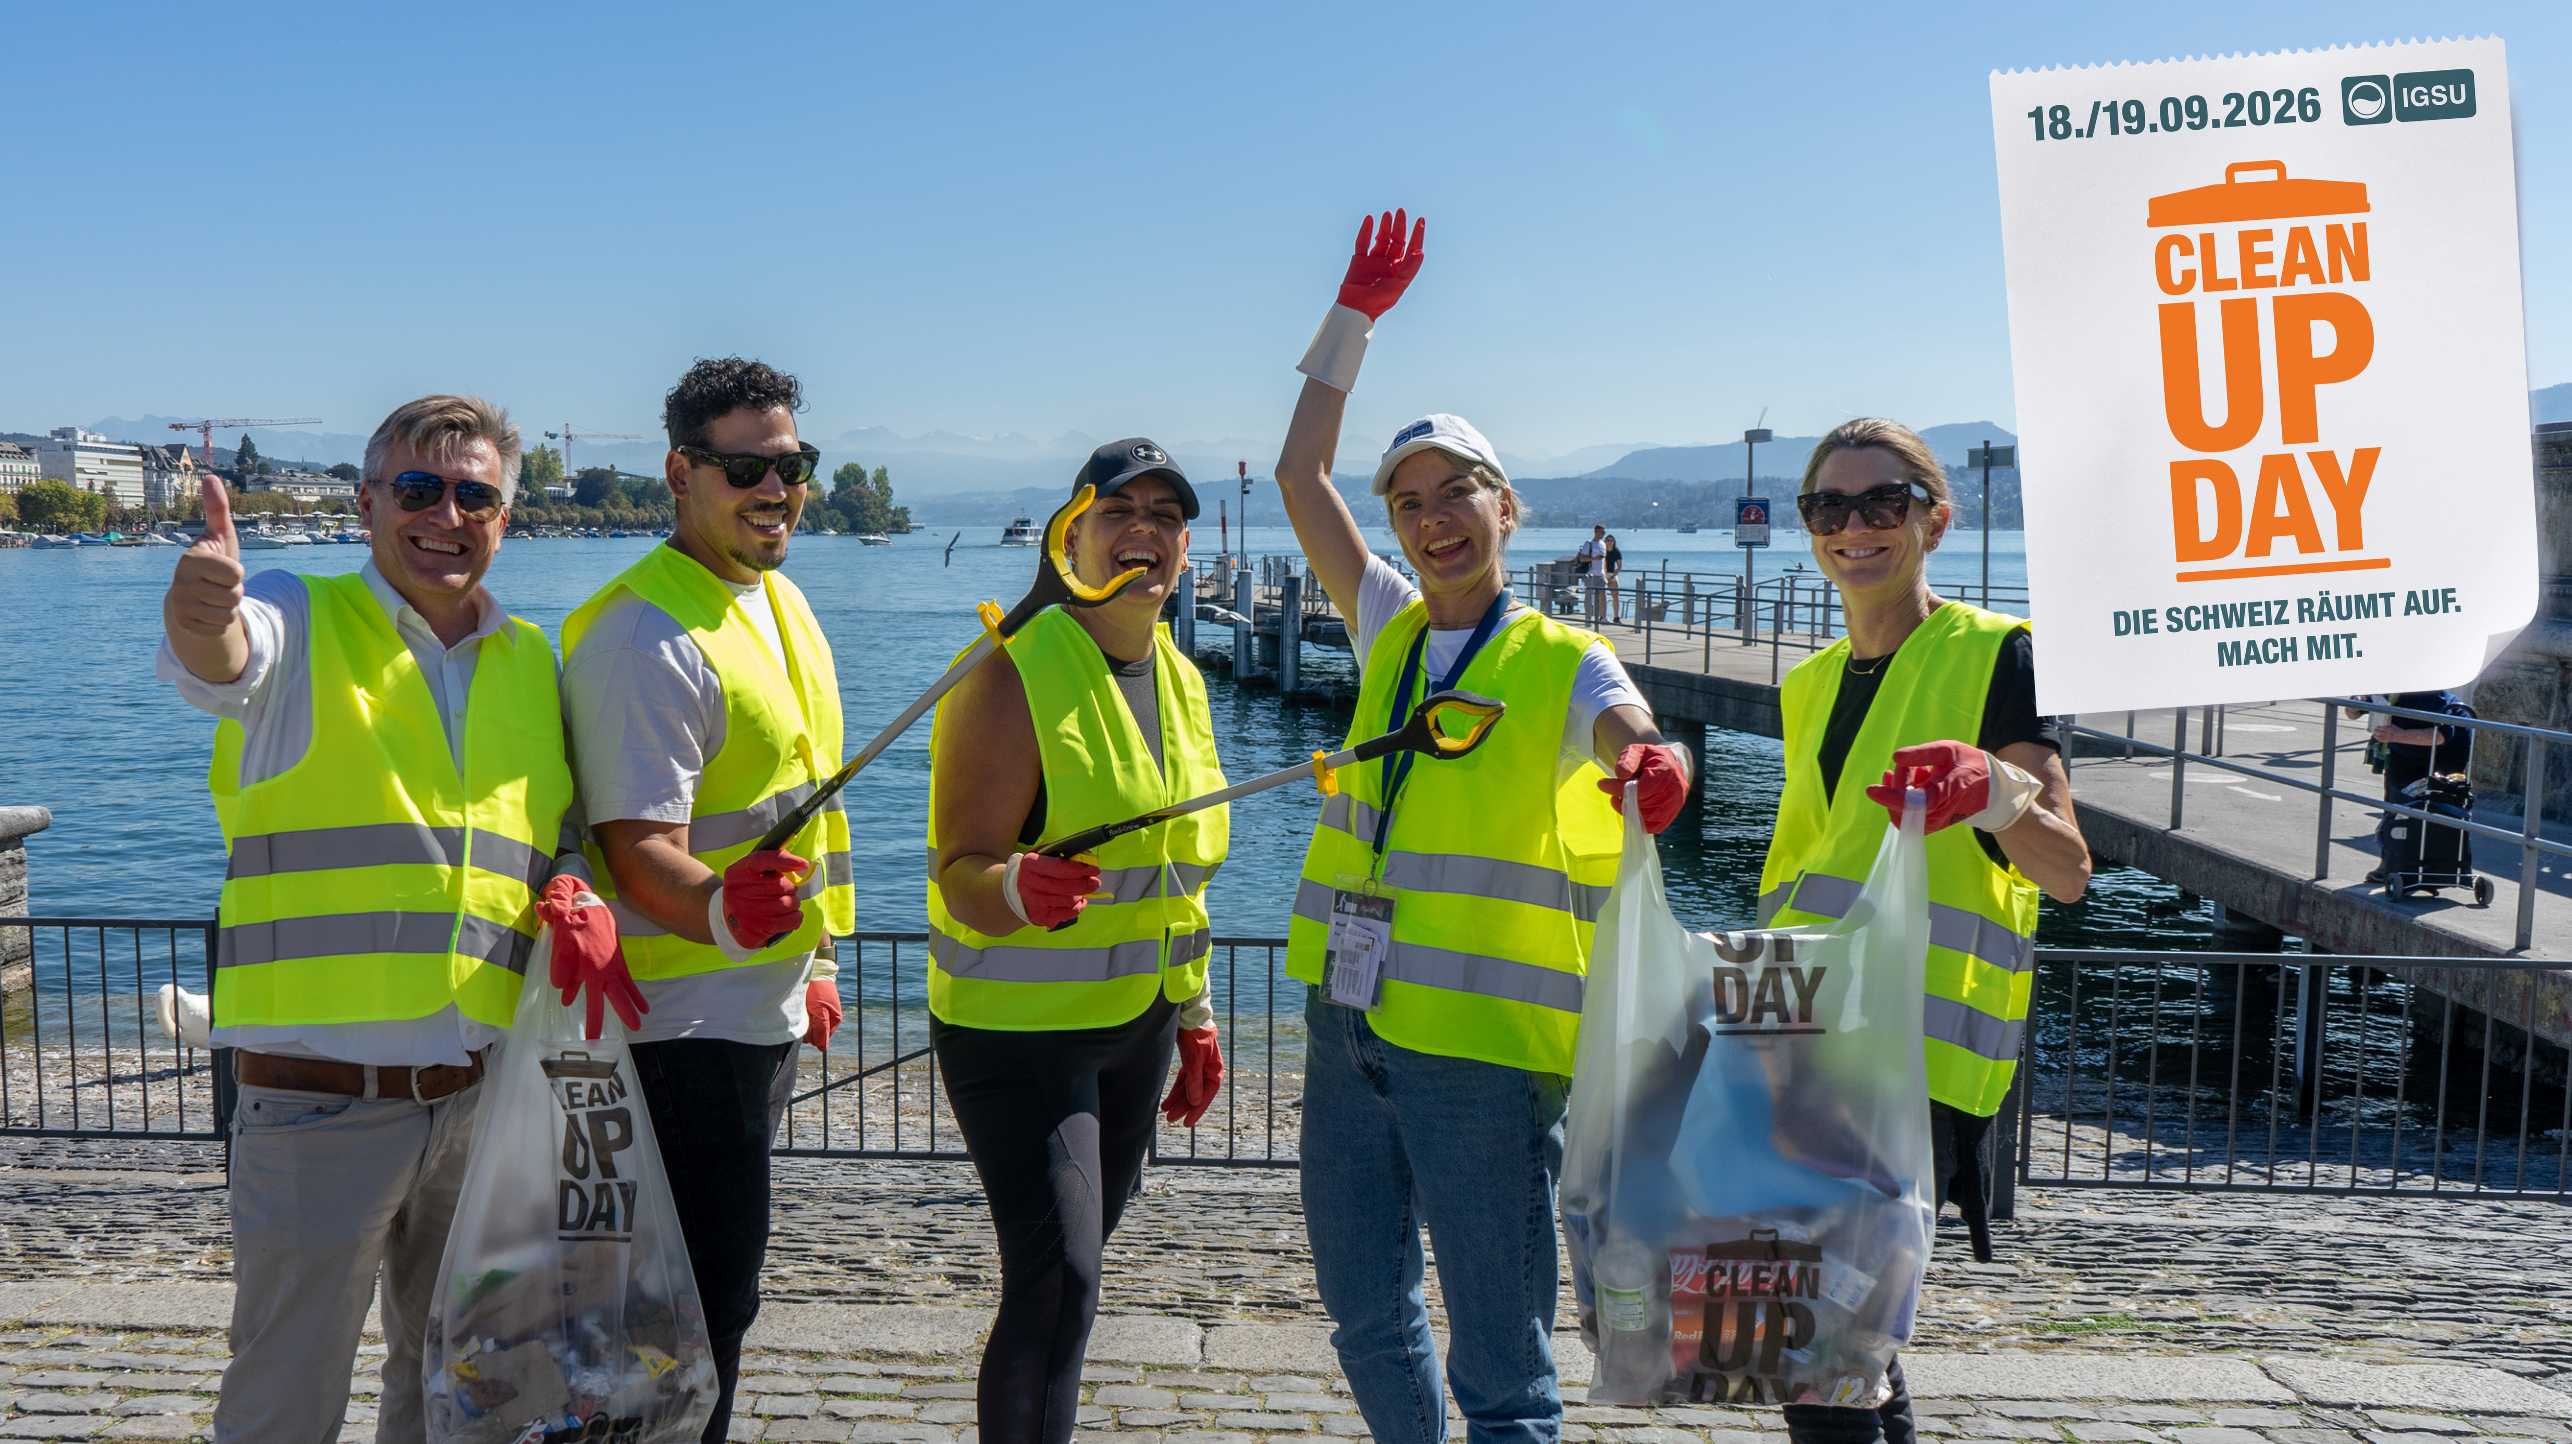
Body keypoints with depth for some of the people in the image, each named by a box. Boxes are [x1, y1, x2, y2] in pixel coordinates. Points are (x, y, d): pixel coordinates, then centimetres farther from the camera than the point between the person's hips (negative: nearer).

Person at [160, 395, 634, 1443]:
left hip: (482, 1096, 5)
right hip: (318, 1099, -4)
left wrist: (576, 901, -5)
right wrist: (200, 615, -51)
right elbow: (222, 658, -27)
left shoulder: (533, 659, 10)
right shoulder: (301, 624, -4)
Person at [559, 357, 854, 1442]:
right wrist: (720, 913, -43)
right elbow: (640, 853, -23)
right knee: (706, 1296, -2)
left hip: (765, 1007, 9)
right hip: (684, 1020, -9)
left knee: (718, 1283, 20)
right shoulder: (645, 634, -19)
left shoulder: (779, 601, 10)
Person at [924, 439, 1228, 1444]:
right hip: (1020, 1030, -7)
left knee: (1071, 1269, 17)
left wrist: (1193, 1013, 16)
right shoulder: (1014, 676, -16)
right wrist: (1019, 890, -43)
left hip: (1137, 1026, 7)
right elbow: (961, 875, -22)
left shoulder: (1180, 680, 7)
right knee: (1055, 1285, -12)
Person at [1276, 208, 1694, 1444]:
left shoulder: (1564, 662, -5)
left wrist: (1655, 768, -49)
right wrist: (1356, 313, 18)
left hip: (1483, 1050, -5)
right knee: (1366, 1315, 18)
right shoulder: (1391, 631, 10)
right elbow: (1299, 475, 15)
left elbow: (1629, 736, -25)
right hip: (1349, 1030, 6)